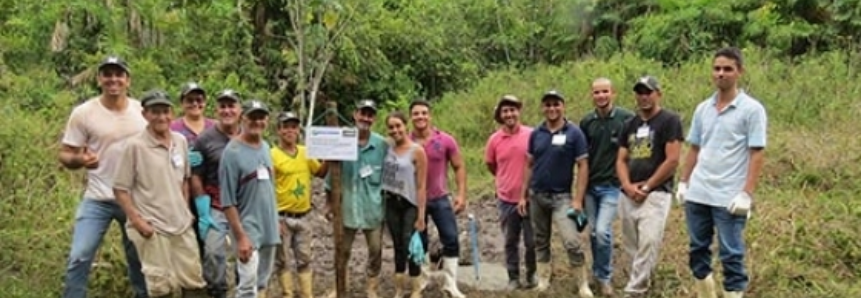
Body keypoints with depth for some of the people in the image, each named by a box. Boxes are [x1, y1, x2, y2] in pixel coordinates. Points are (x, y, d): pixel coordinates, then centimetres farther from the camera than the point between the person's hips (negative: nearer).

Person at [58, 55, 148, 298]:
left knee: (139, 257, 16)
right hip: (98, 199, -2)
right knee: (79, 257, -10)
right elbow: (65, 155, -6)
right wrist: (80, 160, -29)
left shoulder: (143, 110, -1)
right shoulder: (83, 113, -9)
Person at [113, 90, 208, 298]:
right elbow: (120, 189, -10)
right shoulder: (135, 145, -13)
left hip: (183, 225, 5)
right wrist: (137, 221, -14)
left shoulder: (181, 141, 4)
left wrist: (185, 211, 10)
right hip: (152, 228, -5)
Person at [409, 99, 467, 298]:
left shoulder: (445, 140, -8)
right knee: (419, 243, 10)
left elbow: (459, 167, 0)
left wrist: (461, 194, -7)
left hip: (440, 198, 0)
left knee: (451, 239, -2)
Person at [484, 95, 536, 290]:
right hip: (506, 199, 1)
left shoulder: (532, 135, -8)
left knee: (532, 241, 7)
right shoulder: (494, 139, -3)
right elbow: (490, 165, 13)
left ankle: (532, 275, 27)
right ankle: (513, 278, 24)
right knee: (510, 242, 12)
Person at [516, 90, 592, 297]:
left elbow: (583, 166, -8)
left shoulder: (574, 133, -8)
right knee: (541, 241, 13)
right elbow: (529, 165, 9)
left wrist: (578, 199, -13)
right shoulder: (536, 134, 3)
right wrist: (523, 196, 6)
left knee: (572, 242, -13)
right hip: (536, 195, 4)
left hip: (561, 196, -4)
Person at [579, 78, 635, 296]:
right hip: (590, 185, 4)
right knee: (593, 232, 12)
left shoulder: (627, 118, -10)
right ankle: (597, 271, 31)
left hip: (612, 185, -4)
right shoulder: (586, 121, 3)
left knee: (603, 230, -13)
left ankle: (605, 276, 8)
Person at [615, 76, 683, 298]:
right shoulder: (630, 125, 15)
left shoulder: (670, 121, -4)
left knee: (648, 245, -15)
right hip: (628, 196, 7)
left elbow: (672, 160, -11)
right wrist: (627, 185, -7)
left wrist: (645, 187, -11)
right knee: (632, 247, 12)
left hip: (655, 194, -6)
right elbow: (621, 160, 12)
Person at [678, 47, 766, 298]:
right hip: (697, 194, 6)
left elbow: (757, 154, -9)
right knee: (698, 250, 14)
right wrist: (683, 182, 9)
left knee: (731, 256, 2)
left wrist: (747, 193, -15)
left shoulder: (752, 109, -6)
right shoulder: (702, 109, 10)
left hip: (729, 197, -5)